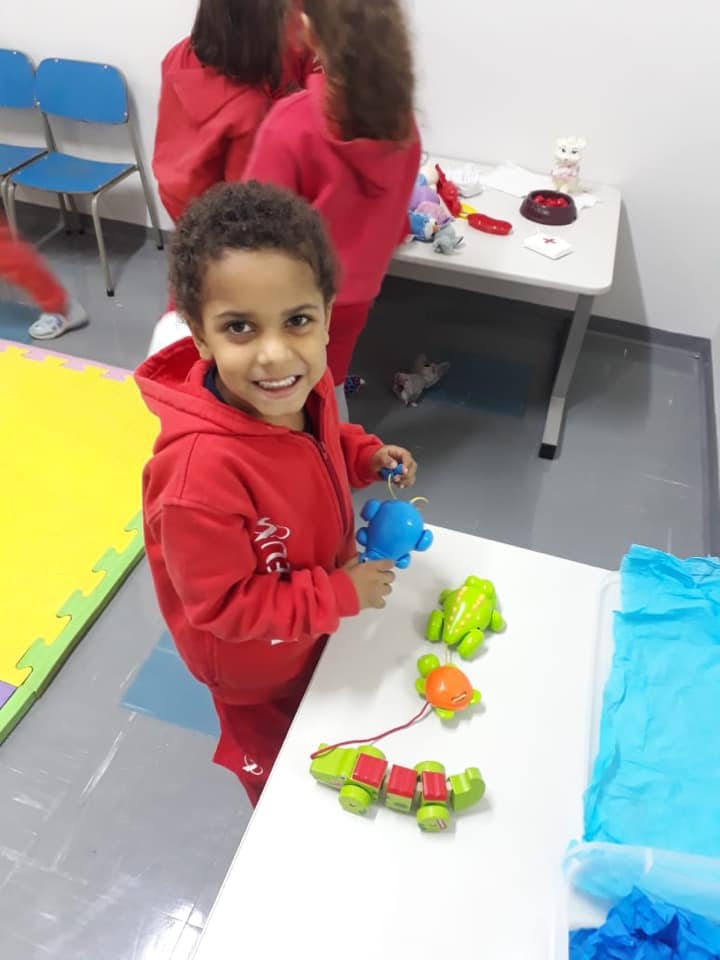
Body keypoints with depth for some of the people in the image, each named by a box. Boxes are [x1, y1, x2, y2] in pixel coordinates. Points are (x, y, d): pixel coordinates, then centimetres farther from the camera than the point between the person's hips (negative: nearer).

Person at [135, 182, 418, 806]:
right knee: (277, 763, 29)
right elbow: (224, 607, -31)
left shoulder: (303, 387, -22)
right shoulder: (202, 471, -44)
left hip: (317, 618, 6)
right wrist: (341, 594, -27)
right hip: (255, 663, -5)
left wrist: (366, 456, -14)